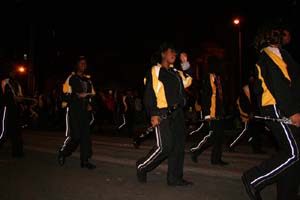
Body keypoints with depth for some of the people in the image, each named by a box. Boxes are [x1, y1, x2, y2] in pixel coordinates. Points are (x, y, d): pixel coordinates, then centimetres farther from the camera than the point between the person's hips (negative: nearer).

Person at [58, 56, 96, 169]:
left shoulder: (88, 80, 18)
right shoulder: (71, 79, -1)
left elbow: (92, 95, 22)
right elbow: (66, 96, -9)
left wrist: (90, 104, 5)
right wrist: (78, 96, -19)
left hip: (85, 111, 6)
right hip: (74, 110, -6)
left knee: (86, 135, 1)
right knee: (75, 136, -8)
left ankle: (85, 161, 8)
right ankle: (62, 153, 19)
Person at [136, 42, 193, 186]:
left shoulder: (176, 73, 20)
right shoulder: (155, 71, -1)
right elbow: (149, 94, -8)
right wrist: (153, 115, -16)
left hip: (177, 113, 7)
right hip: (162, 114, -7)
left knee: (178, 146, 6)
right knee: (164, 146, -10)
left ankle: (174, 178, 18)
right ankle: (142, 167, 13)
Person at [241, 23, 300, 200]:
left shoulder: (263, 57, 24)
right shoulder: (272, 53, -4)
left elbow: (258, 89, 22)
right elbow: (278, 84, -17)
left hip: (276, 108, 10)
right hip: (278, 107, -10)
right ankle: (254, 179, -6)